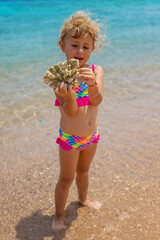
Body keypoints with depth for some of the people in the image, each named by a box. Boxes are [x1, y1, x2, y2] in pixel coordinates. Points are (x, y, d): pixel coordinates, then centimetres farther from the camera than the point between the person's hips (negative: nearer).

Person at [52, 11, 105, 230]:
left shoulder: (96, 71, -9)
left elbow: (97, 100, -24)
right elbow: (71, 112, -26)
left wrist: (92, 84, -44)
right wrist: (69, 97, -47)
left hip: (91, 136, 4)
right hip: (70, 138, -4)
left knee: (83, 171, 26)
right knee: (66, 178, 10)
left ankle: (83, 199, 52)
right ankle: (59, 215, 31)